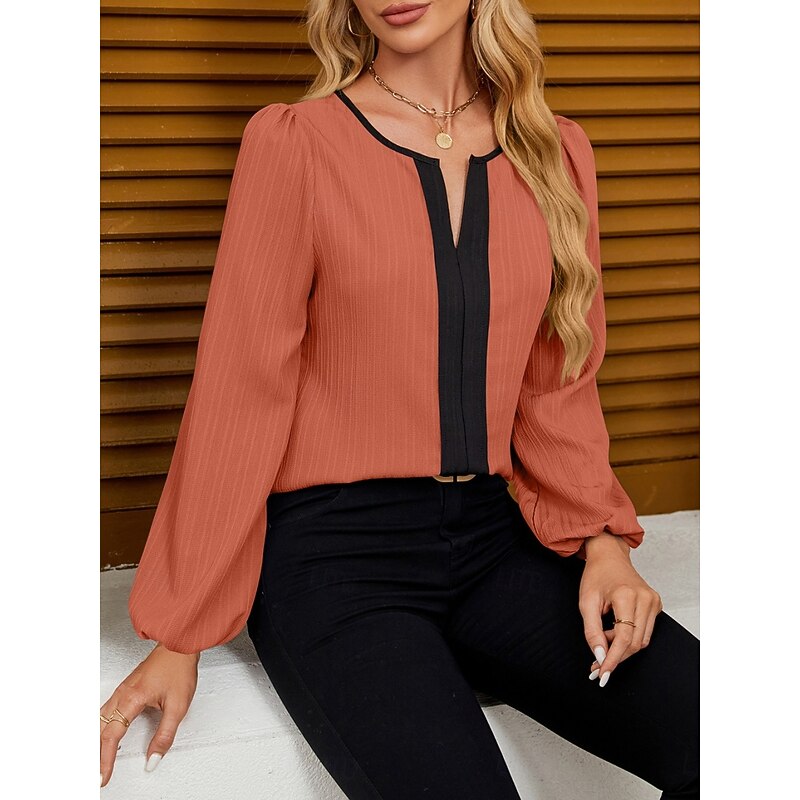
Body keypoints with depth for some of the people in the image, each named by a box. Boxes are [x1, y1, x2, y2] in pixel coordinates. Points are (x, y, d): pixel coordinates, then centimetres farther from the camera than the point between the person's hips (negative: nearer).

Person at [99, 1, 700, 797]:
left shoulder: (557, 154, 9)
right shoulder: (292, 142, -3)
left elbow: (558, 383, 13)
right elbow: (239, 391, -3)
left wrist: (601, 540, -4)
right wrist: (181, 635, -2)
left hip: (491, 537, 4)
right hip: (335, 551, -4)